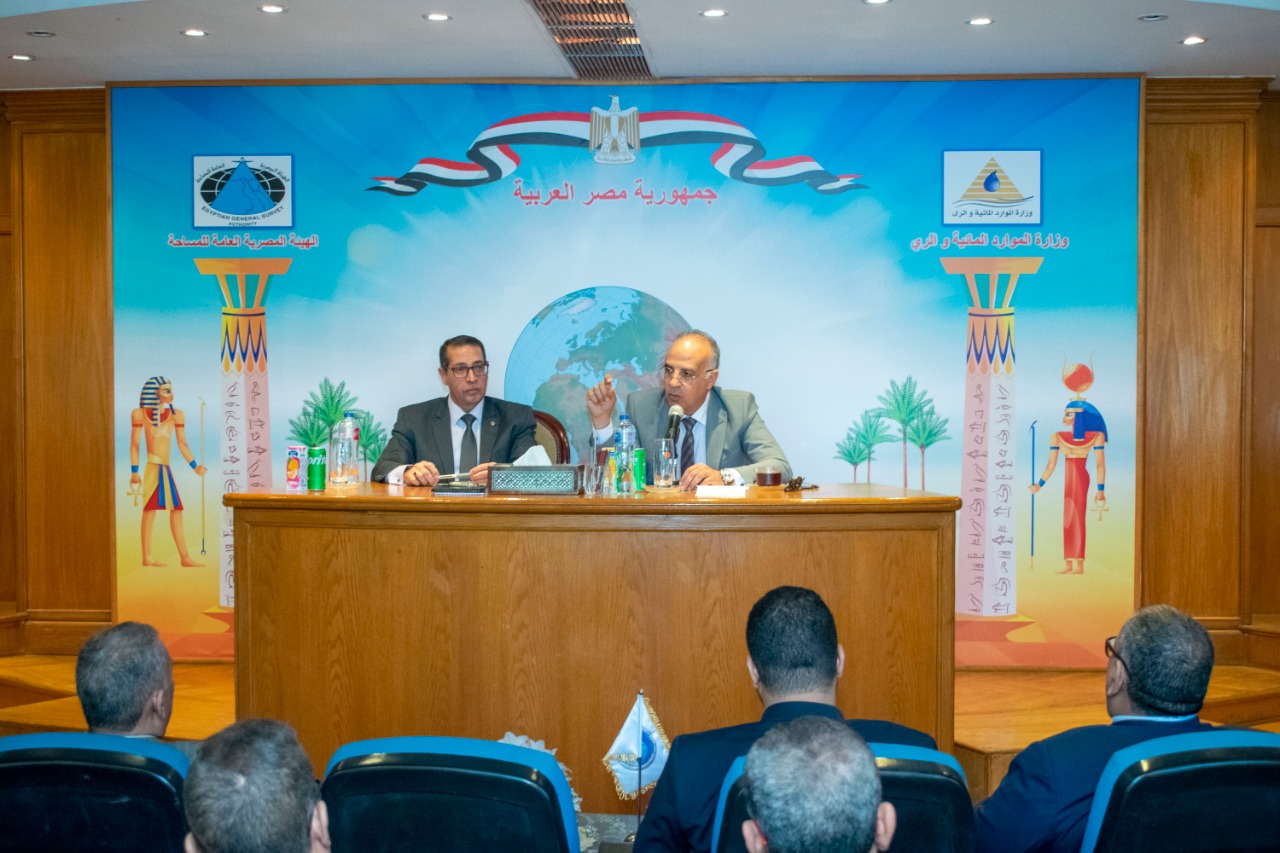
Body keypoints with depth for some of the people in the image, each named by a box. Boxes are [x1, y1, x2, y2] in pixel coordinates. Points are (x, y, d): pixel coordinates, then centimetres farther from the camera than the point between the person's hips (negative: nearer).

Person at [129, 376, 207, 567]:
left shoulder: (176, 414, 10)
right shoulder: (140, 414, -1)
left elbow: (182, 444, 12)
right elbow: (135, 444, -2)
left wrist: (194, 465, 2)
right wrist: (134, 471, -8)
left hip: (166, 469, 6)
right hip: (152, 467, -6)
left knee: (176, 511, 5)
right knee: (150, 509, -8)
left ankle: (184, 556, 7)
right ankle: (147, 556, -6)